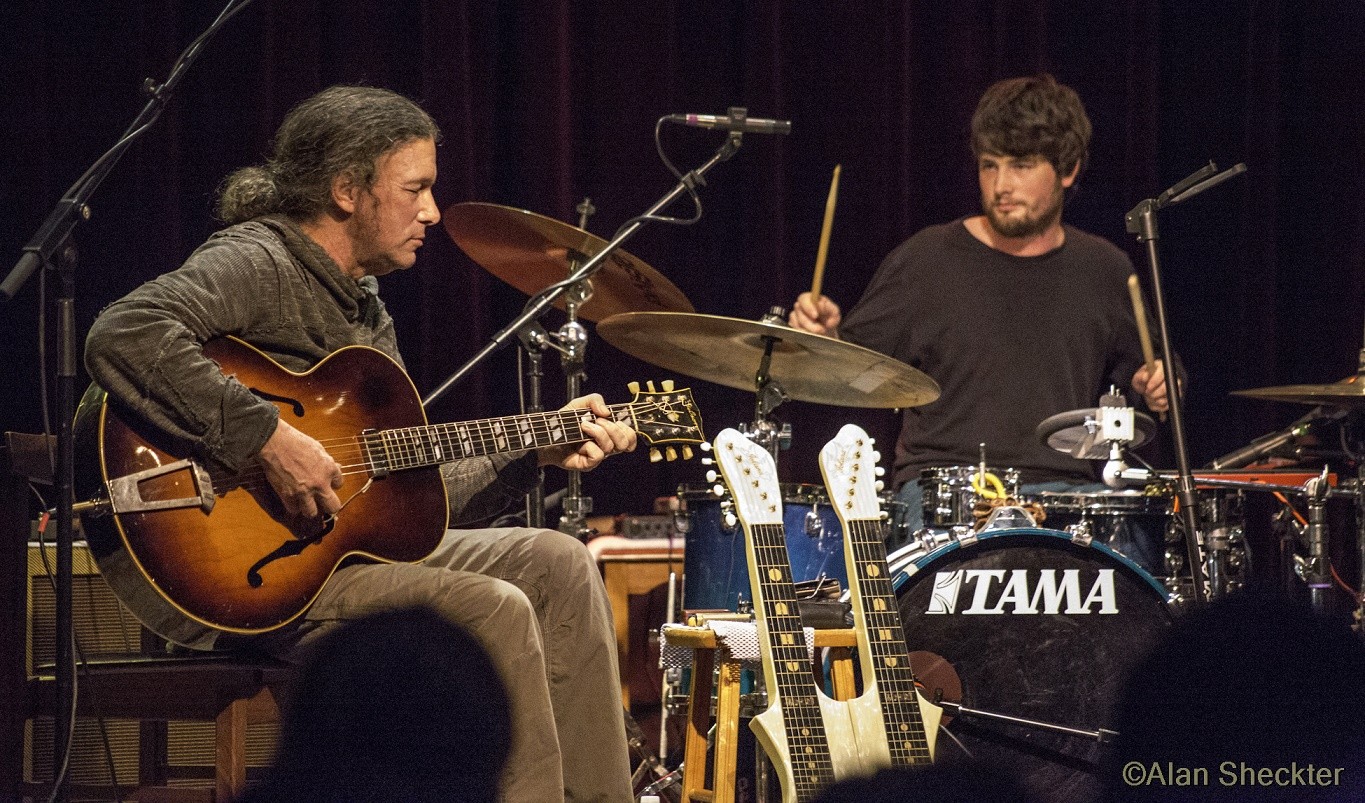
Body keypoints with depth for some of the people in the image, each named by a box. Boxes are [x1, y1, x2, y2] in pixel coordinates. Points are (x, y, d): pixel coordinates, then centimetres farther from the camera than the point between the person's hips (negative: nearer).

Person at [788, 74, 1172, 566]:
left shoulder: (1104, 272, 13)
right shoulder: (927, 262, 4)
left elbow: (1132, 372, 27)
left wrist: (1155, 386, 5)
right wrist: (826, 337, -13)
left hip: (1067, 492, 3)